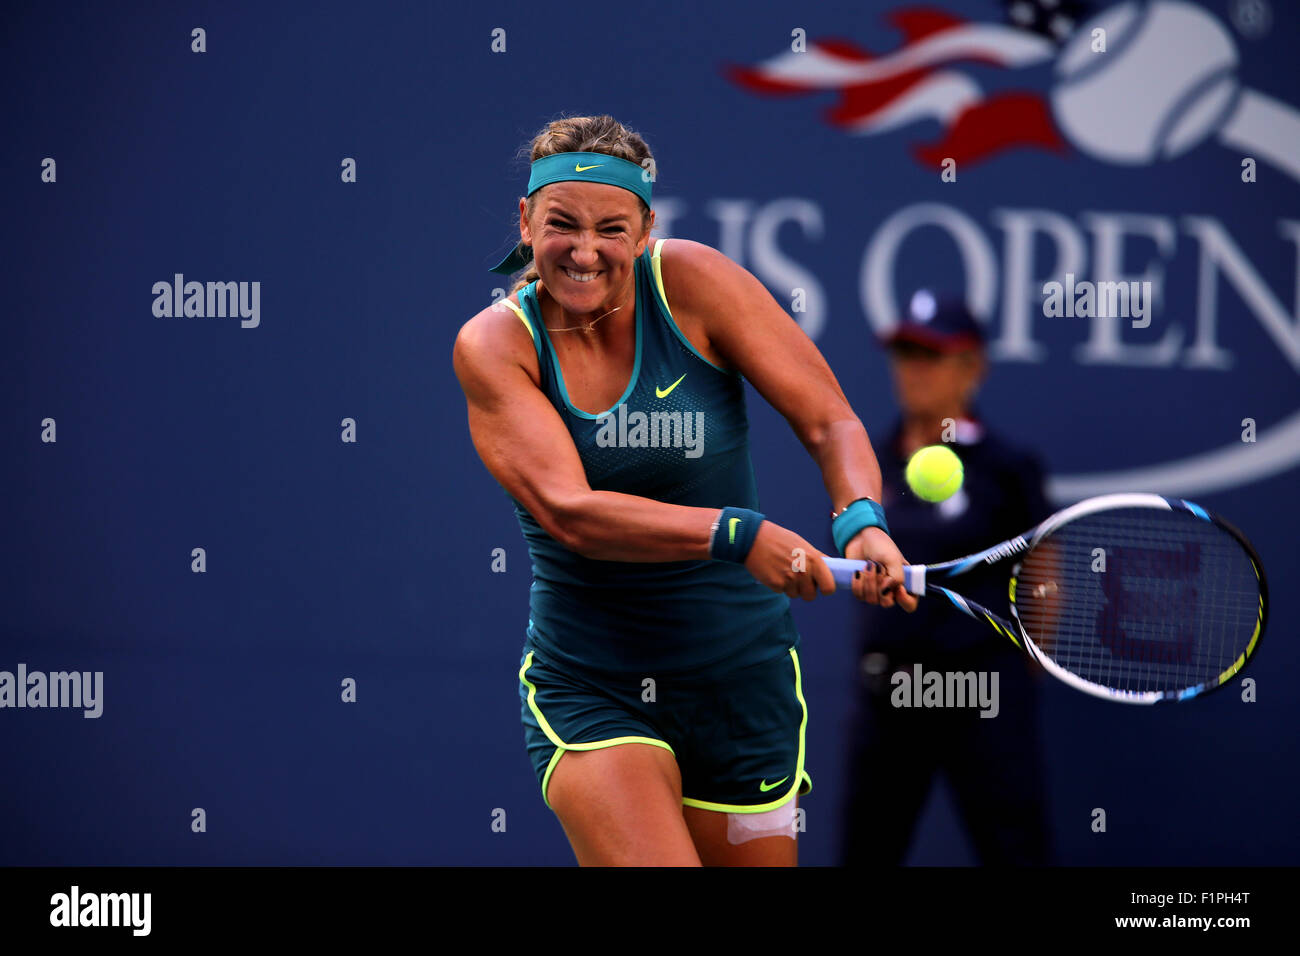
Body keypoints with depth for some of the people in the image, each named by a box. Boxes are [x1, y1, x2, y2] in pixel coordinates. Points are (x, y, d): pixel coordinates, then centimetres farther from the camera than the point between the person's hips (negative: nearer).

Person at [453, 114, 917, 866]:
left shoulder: (690, 282, -8)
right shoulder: (494, 344, -9)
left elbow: (830, 422, -7)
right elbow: (566, 509, -22)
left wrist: (862, 520, -28)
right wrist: (734, 532, -36)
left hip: (741, 678, 2)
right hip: (585, 688, -2)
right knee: (653, 861, -24)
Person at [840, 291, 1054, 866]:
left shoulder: (1004, 468, -6)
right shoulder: (874, 463, 8)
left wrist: (1022, 667, 8)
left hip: (982, 694, -5)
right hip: (887, 690, 5)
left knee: (1013, 850, -5)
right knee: (865, 852, 9)